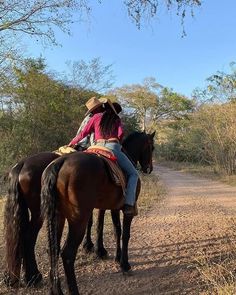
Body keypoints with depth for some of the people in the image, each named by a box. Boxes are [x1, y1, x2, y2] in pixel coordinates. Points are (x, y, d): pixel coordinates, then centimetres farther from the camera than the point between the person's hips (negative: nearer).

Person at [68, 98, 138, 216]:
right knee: (133, 173, 8)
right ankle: (128, 204, -8)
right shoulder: (116, 119, 14)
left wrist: (71, 143, 25)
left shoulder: (96, 117, 18)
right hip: (113, 148, -2)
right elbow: (121, 134, 0)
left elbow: (83, 133, 13)